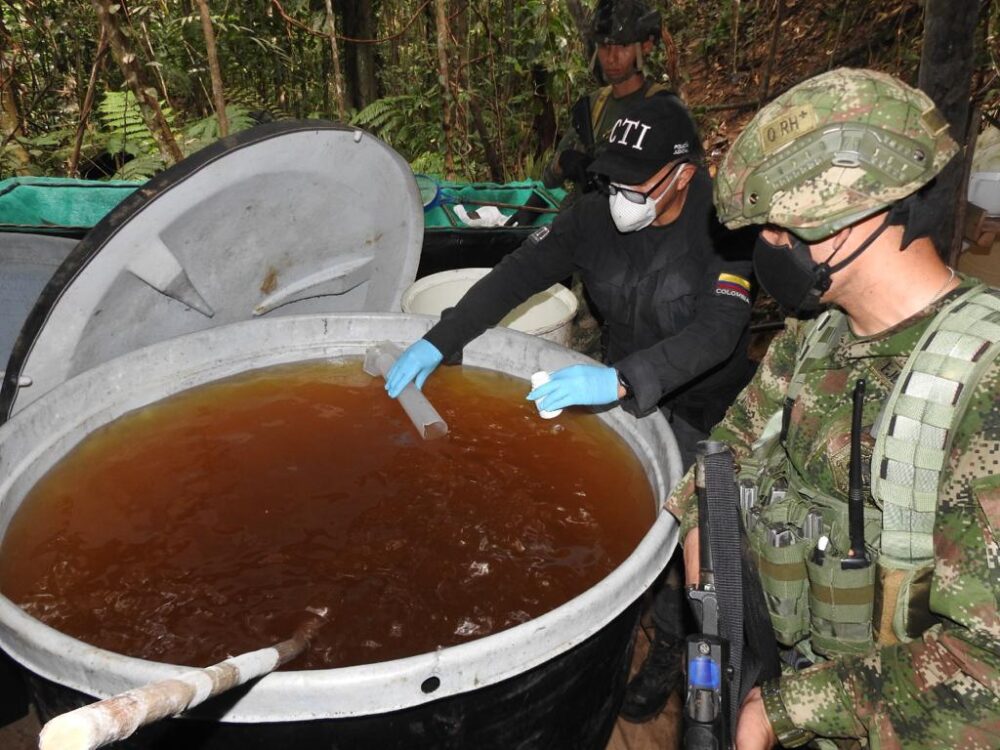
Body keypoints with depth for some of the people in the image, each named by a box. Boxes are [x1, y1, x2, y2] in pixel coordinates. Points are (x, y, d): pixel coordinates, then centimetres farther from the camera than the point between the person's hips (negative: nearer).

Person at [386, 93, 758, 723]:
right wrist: (438, 342, -18)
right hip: (631, 399, 4)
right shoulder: (597, 216, -11)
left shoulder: (723, 227, -25)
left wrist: (619, 380, -54)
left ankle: (669, 652, 30)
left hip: (705, 412, -4)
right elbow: (517, 275, -10)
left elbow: (717, 330, -38)